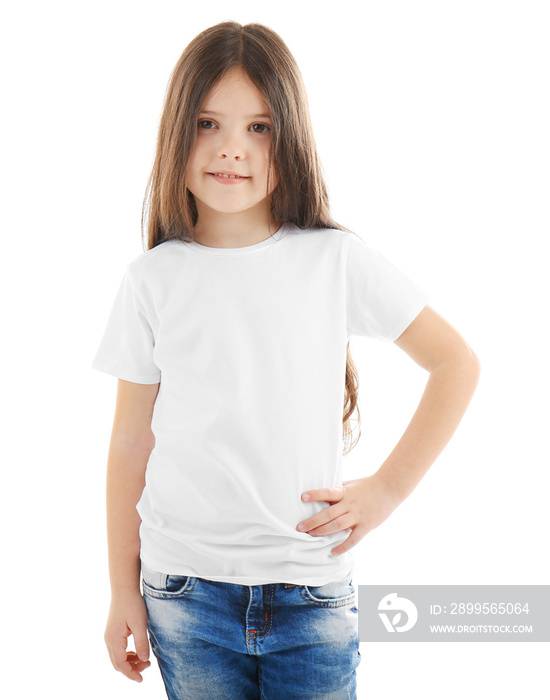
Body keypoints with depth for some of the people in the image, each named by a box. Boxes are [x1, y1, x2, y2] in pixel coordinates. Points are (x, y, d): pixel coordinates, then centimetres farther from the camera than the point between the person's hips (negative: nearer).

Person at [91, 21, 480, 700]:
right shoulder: (154, 280, -1)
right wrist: (123, 590, 6)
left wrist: (387, 488, -3)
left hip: (312, 595, 0)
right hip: (185, 594, 1)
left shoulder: (337, 260, -5)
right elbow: (130, 445, 3)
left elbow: (457, 363, 2)